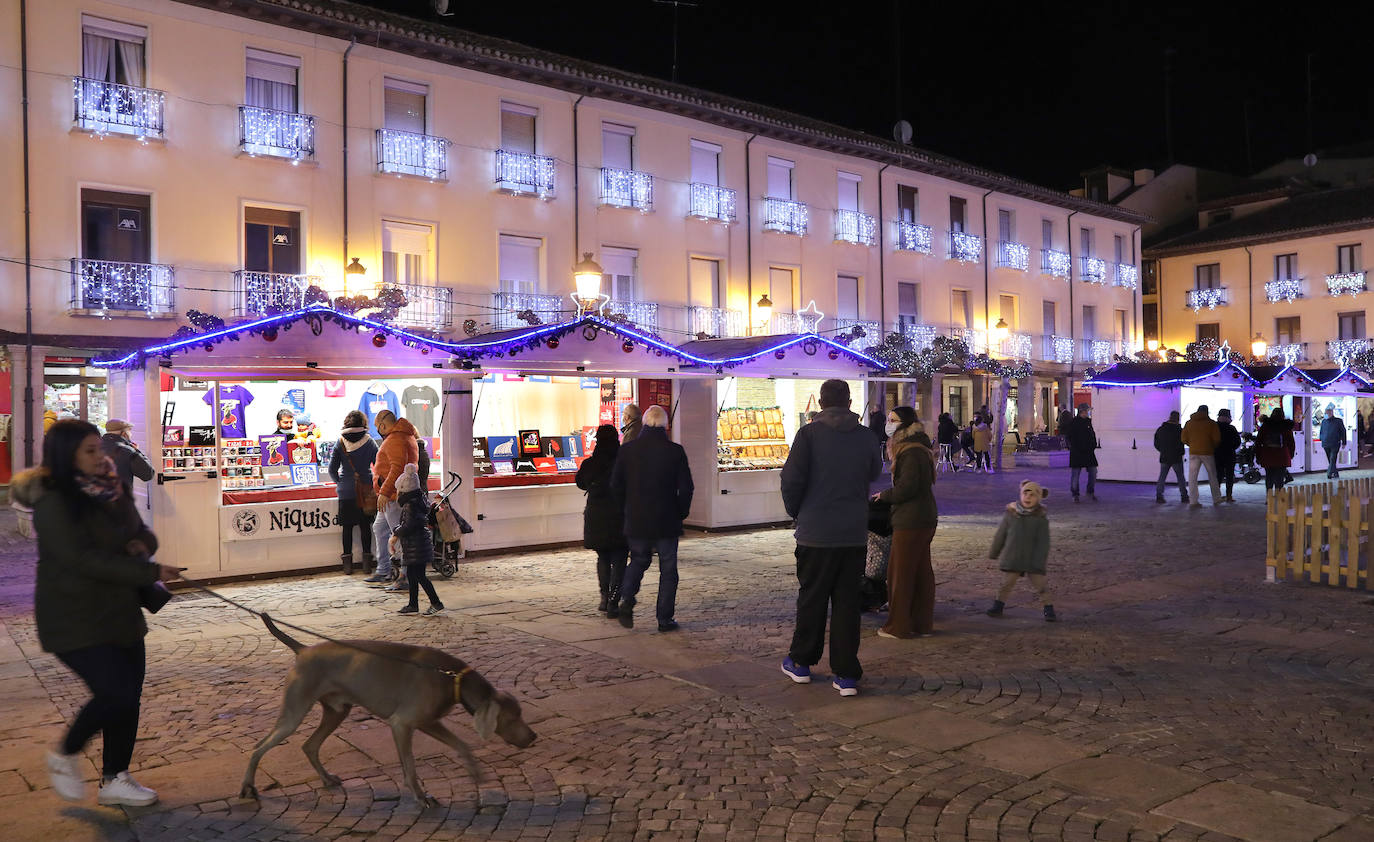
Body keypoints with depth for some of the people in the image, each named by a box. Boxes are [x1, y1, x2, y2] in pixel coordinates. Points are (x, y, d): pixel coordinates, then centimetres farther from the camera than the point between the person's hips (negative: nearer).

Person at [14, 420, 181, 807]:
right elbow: (84, 559, -24)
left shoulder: (108, 491, 7)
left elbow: (140, 531, 18)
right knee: (116, 694, -13)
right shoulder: (53, 504, -16)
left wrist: (143, 544, -7)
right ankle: (65, 756, 16)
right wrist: (150, 572, -24)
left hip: (120, 614, 8)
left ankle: (114, 779, 23)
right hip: (75, 620, -8)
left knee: (128, 696, 8)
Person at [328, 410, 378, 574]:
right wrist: (373, 482, 14)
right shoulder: (369, 441, -3)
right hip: (366, 490, 0)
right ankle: (367, 559, 9)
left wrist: (340, 482, 14)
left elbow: (332, 469, -2)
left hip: (346, 491, 0)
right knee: (365, 525, 8)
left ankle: (347, 561, 9)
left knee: (347, 527, 6)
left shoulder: (340, 443, -2)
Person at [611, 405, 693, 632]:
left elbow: (615, 486, 2)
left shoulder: (627, 450, -3)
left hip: (636, 521, 2)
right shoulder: (675, 451, -8)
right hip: (667, 522, -2)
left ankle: (627, 600, 0)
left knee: (638, 560, 21)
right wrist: (681, 513, 7)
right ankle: (665, 619, 10)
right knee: (668, 568, 8)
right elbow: (686, 488, -7)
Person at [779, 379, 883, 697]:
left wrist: (796, 512, 6)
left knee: (811, 599, 11)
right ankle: (846, 675, 10)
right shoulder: (865, 436, 2)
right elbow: (874, 472, 17)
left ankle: (801, 662, 25)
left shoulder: (809, 434, -9)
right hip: (855, 534, 2)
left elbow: (791, 480, -10)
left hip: (816, 532, -2)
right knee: (848, 602, 8)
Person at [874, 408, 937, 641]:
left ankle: (898, 626, 7)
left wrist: (885, 495, -6)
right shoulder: (920, 450, 14)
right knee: (922, 572, 13)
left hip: (910, 521, -10)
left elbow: (907, 487, -22)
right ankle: (923, 624, 20)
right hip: (925, 519, 10)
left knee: (900, 572, -1)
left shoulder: (911, 453, -17)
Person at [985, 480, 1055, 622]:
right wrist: (994, 552, 12)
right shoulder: (1011, 513, -3)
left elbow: (1043, 541, -6)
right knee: (1006, 583, 11)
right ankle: (998, 605, 24)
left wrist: (1039, 560, -11)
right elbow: (1000, 534, 6)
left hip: (1032, 558, -2)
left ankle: (1048, 609, 11)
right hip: (1012, 557, 2)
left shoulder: (1041, 517, -7)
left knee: (1039, 584, -1)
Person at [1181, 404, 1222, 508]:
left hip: (1193, 453, 1)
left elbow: (1184, 439, 4)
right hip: (1208, 452, -1)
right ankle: (1216, 500, 20)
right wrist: (1213, 447, 14)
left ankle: (1193, 501, -5)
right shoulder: (1211, 423, -1)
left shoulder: (1189, 423, 6)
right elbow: (1217, 439, -5)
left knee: (1192, 477, 1)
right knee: (1212, 477, 12)